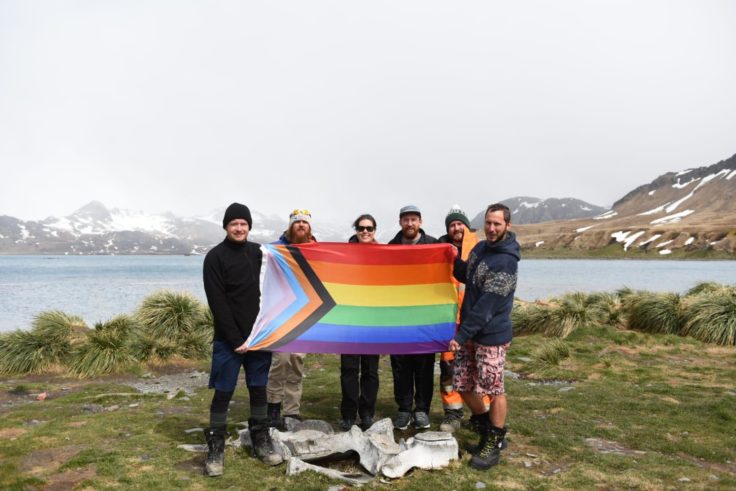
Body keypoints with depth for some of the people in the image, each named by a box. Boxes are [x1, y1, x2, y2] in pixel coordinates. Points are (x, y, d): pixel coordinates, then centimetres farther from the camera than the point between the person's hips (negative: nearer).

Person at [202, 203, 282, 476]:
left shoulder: (258, 253, 8)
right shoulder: (215, 257, -6)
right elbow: (218, 303, -11)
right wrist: (235, 339, -14)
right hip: (228, 339, -4)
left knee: (258, 389, 11)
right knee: (223, 393, 0)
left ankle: (261, 441, 22)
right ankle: (215, 448, 11)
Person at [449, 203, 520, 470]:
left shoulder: (506, 262, -19)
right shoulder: (480, 248, 7)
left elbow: (487, 305, -22)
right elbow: (467, 277, 24)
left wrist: (462, 335, -22)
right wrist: (454, 260, 4)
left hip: (491, 336, -8)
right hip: (469, 331, 8)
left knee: (493, 390, 3)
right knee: (463, 385, 14)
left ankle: (493, 444, 19)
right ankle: (486, 429, 35)